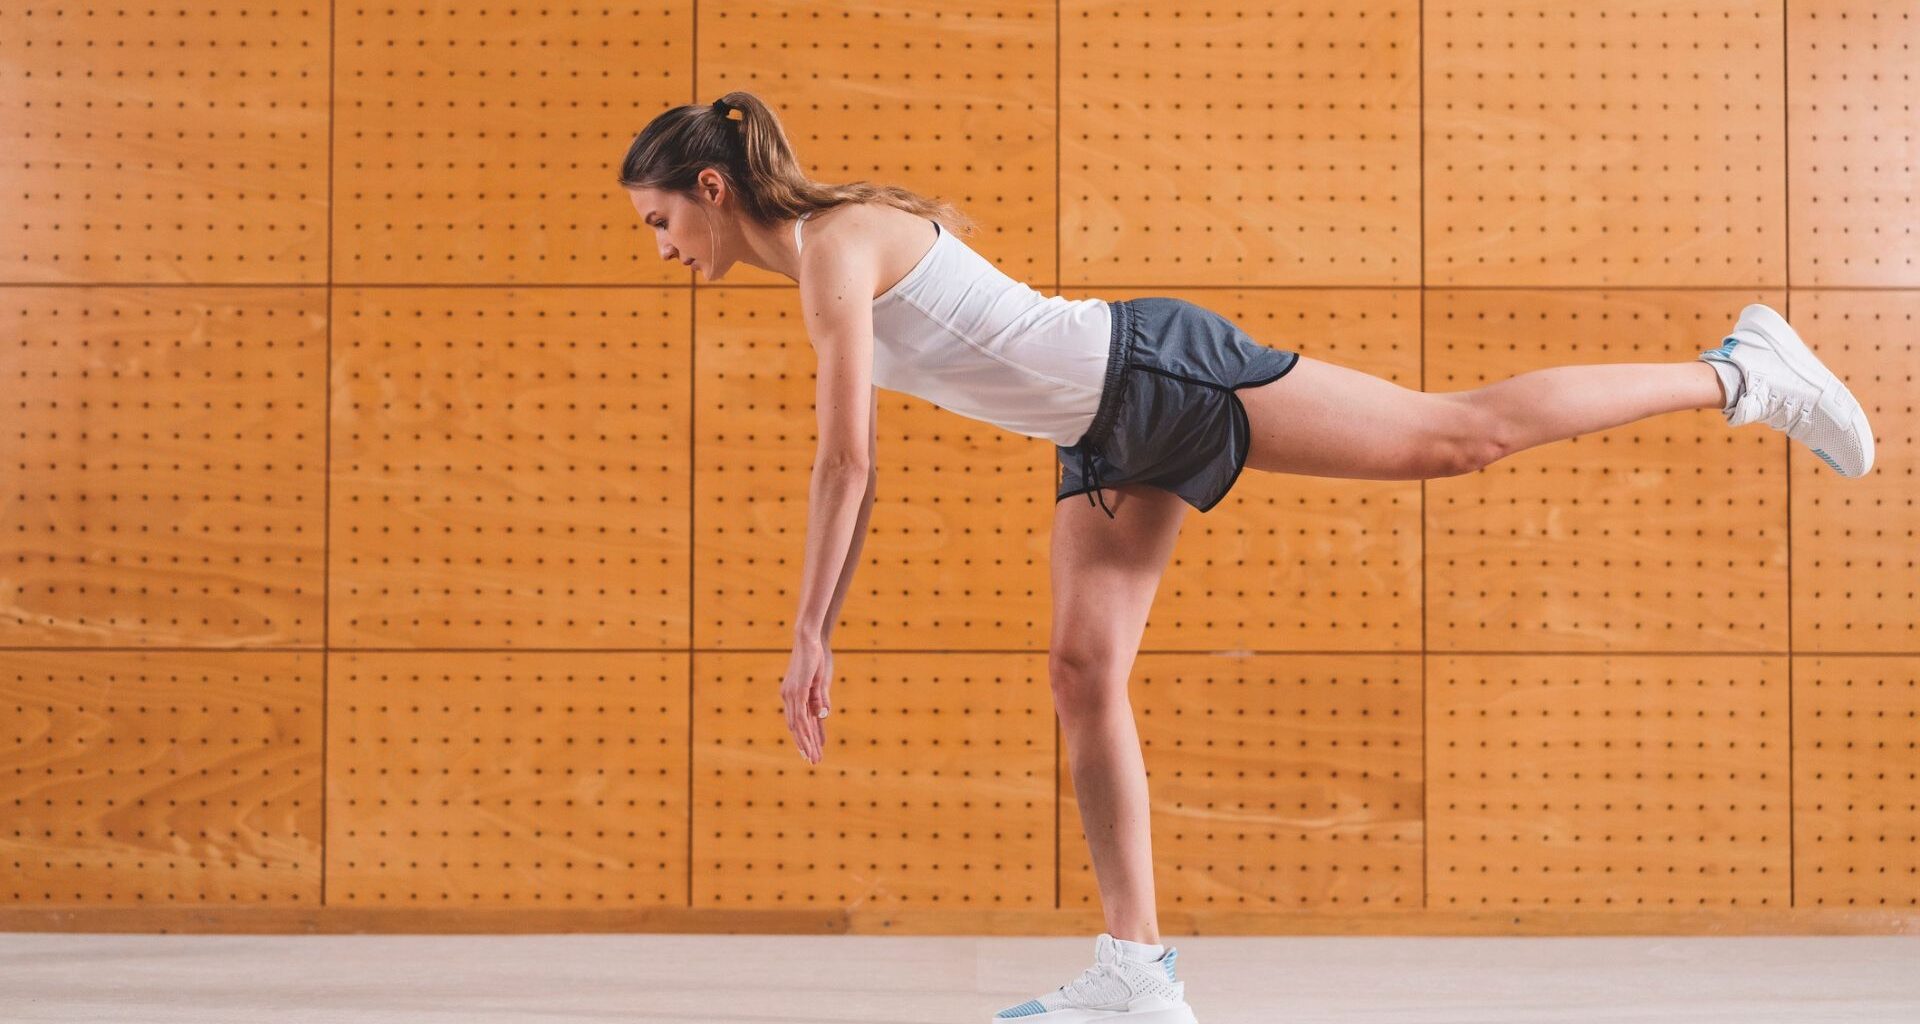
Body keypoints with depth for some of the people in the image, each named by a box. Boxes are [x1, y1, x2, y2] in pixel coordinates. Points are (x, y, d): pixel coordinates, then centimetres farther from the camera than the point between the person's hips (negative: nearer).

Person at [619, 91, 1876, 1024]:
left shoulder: (836, 244, -16)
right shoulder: (819, 254, 12)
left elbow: (844, 462, -22)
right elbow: (858, 471, 18)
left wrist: (809, 641, -17)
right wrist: (825, 626, 19)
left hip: (1156, 373, -9)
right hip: (1113, 434, 9)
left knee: (1457, 435, -4)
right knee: (1085, 678, 1)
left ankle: (1738, 373, 11)